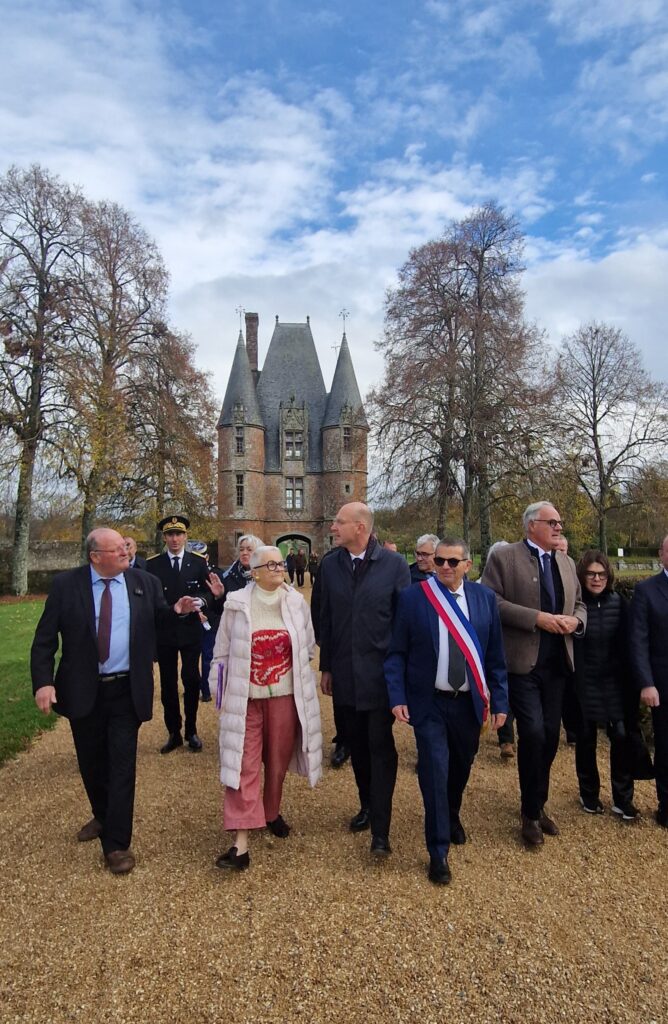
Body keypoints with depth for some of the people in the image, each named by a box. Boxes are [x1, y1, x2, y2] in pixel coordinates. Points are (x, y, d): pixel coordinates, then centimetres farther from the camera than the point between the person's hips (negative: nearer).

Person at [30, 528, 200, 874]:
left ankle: (117, 844, 14)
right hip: (83, 691, 1)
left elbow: (160, 621, 10)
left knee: (122, 766, 0)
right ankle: (103, 817, 45)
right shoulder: (66, 584, -6)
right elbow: (45, 637, -4)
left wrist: (176, 611, -13)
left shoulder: (144, 582, -3)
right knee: (91, 763, 19)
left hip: (127, 690, -1)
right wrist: (43, 681, -14)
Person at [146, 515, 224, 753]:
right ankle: (173, 733, 24)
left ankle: (191, 731, 22)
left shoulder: (198, 562, 0)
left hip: (191, 631, 0)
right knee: (168, 684, 10)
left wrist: (215, 595, -24)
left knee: (191, 680, 4)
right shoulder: (152, 564, -1)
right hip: (163, 633, 0)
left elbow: (207, 593, -3)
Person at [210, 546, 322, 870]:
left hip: (284, 696, 2)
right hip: (245, 698, -2)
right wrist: (222, 690, 4)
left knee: (277, 762, 15)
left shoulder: (296, 602, -3)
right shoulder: (237, 604, -7)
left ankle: (272, 813, 40)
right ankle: (241, 843, 2)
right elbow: (222, 651, 2)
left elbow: (308, 645, 10)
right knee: (243, 766, -1)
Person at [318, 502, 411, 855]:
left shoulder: (394, 563, -9)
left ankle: (380, 829, 11)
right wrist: (326, 667, 8)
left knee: (380, 746, 1)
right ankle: (367, 805, 35)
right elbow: (326, 618, 7)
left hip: (381, 671, -3)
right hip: (345, 672, 4)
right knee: (357, 743, 16)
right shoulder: (329, 565, 1)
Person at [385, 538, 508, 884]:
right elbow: (396, 653, -6)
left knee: (461, 767, 22)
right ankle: (438, 852, 18)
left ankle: (452, 816, 51)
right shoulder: (412, 598, -10)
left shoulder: (485, 598, -1)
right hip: (429, 702, -3)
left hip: (469, 701, 3)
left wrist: (500, 700, 2)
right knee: (435, 773, -2)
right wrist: (397, 697, -14)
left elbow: (495, 655, 3)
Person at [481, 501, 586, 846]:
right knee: (533, 733, -9)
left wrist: (575, 620, -4)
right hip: (521, 662, -6)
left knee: (550, 735, 12)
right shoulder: (503, 557, -6)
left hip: (556, 663, 6)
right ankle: (531, 812, 12)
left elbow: (579, 604, 20)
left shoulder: (566, 563, 14)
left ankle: (538, 805, 32)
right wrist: (537, 618, -20)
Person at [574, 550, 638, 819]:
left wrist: (630, 681, 1)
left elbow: (626, 644, 4)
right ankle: (589, 794, 30)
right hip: (584, 683, -2)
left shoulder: (618, 603, 0)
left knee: (621, 736, -2)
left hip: (614, 681, 2)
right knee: (585, 739, 11)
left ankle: (622, 799, 17)